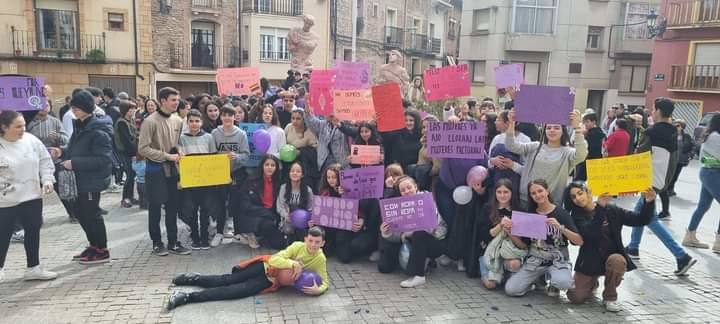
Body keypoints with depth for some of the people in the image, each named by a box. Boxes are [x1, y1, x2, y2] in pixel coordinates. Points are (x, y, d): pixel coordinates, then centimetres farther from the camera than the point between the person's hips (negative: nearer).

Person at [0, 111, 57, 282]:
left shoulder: (31, 140, -1)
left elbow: (45, 161, 6)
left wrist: (47, 179, -5)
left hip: (32, 196, 4)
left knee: (33, 231, 12)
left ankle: (33, 268, 25)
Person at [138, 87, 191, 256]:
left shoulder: (178, 121, 4)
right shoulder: (150, 121, -14)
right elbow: (143, 149, -18)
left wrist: (179, 155, -5)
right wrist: (167, 156, -19)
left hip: (173, 169, 6)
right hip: (156, 170, -5)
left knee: (173, 207, 10)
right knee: (155, 208, 6)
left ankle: (173, 242, 19)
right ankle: (157, 242, 18)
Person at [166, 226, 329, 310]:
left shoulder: (320, 260, -8)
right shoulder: (298, 246, -12)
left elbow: (325, 281, -3)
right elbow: (274, 259, -16)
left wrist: (318, 289, -24)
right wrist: (293, 263, -29)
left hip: (273, 282, 0)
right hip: (266, 267, 0)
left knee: (236, 291, -12)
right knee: (226, 280, -7)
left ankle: (188, 297, -9)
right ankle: (195, 278, 12)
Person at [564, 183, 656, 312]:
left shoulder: (610, 210, -3)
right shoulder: (576, 215, -7)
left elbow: (640, 220, -5)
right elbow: (588, 233, -27)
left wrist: (649, 203, -23)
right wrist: (599, 208, -37)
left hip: (612, 257, 0)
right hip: (589, 261, 0)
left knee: (617, 260, -37)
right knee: (576, 297, -13)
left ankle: (610, 296, -10)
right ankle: (592, 283, 23)